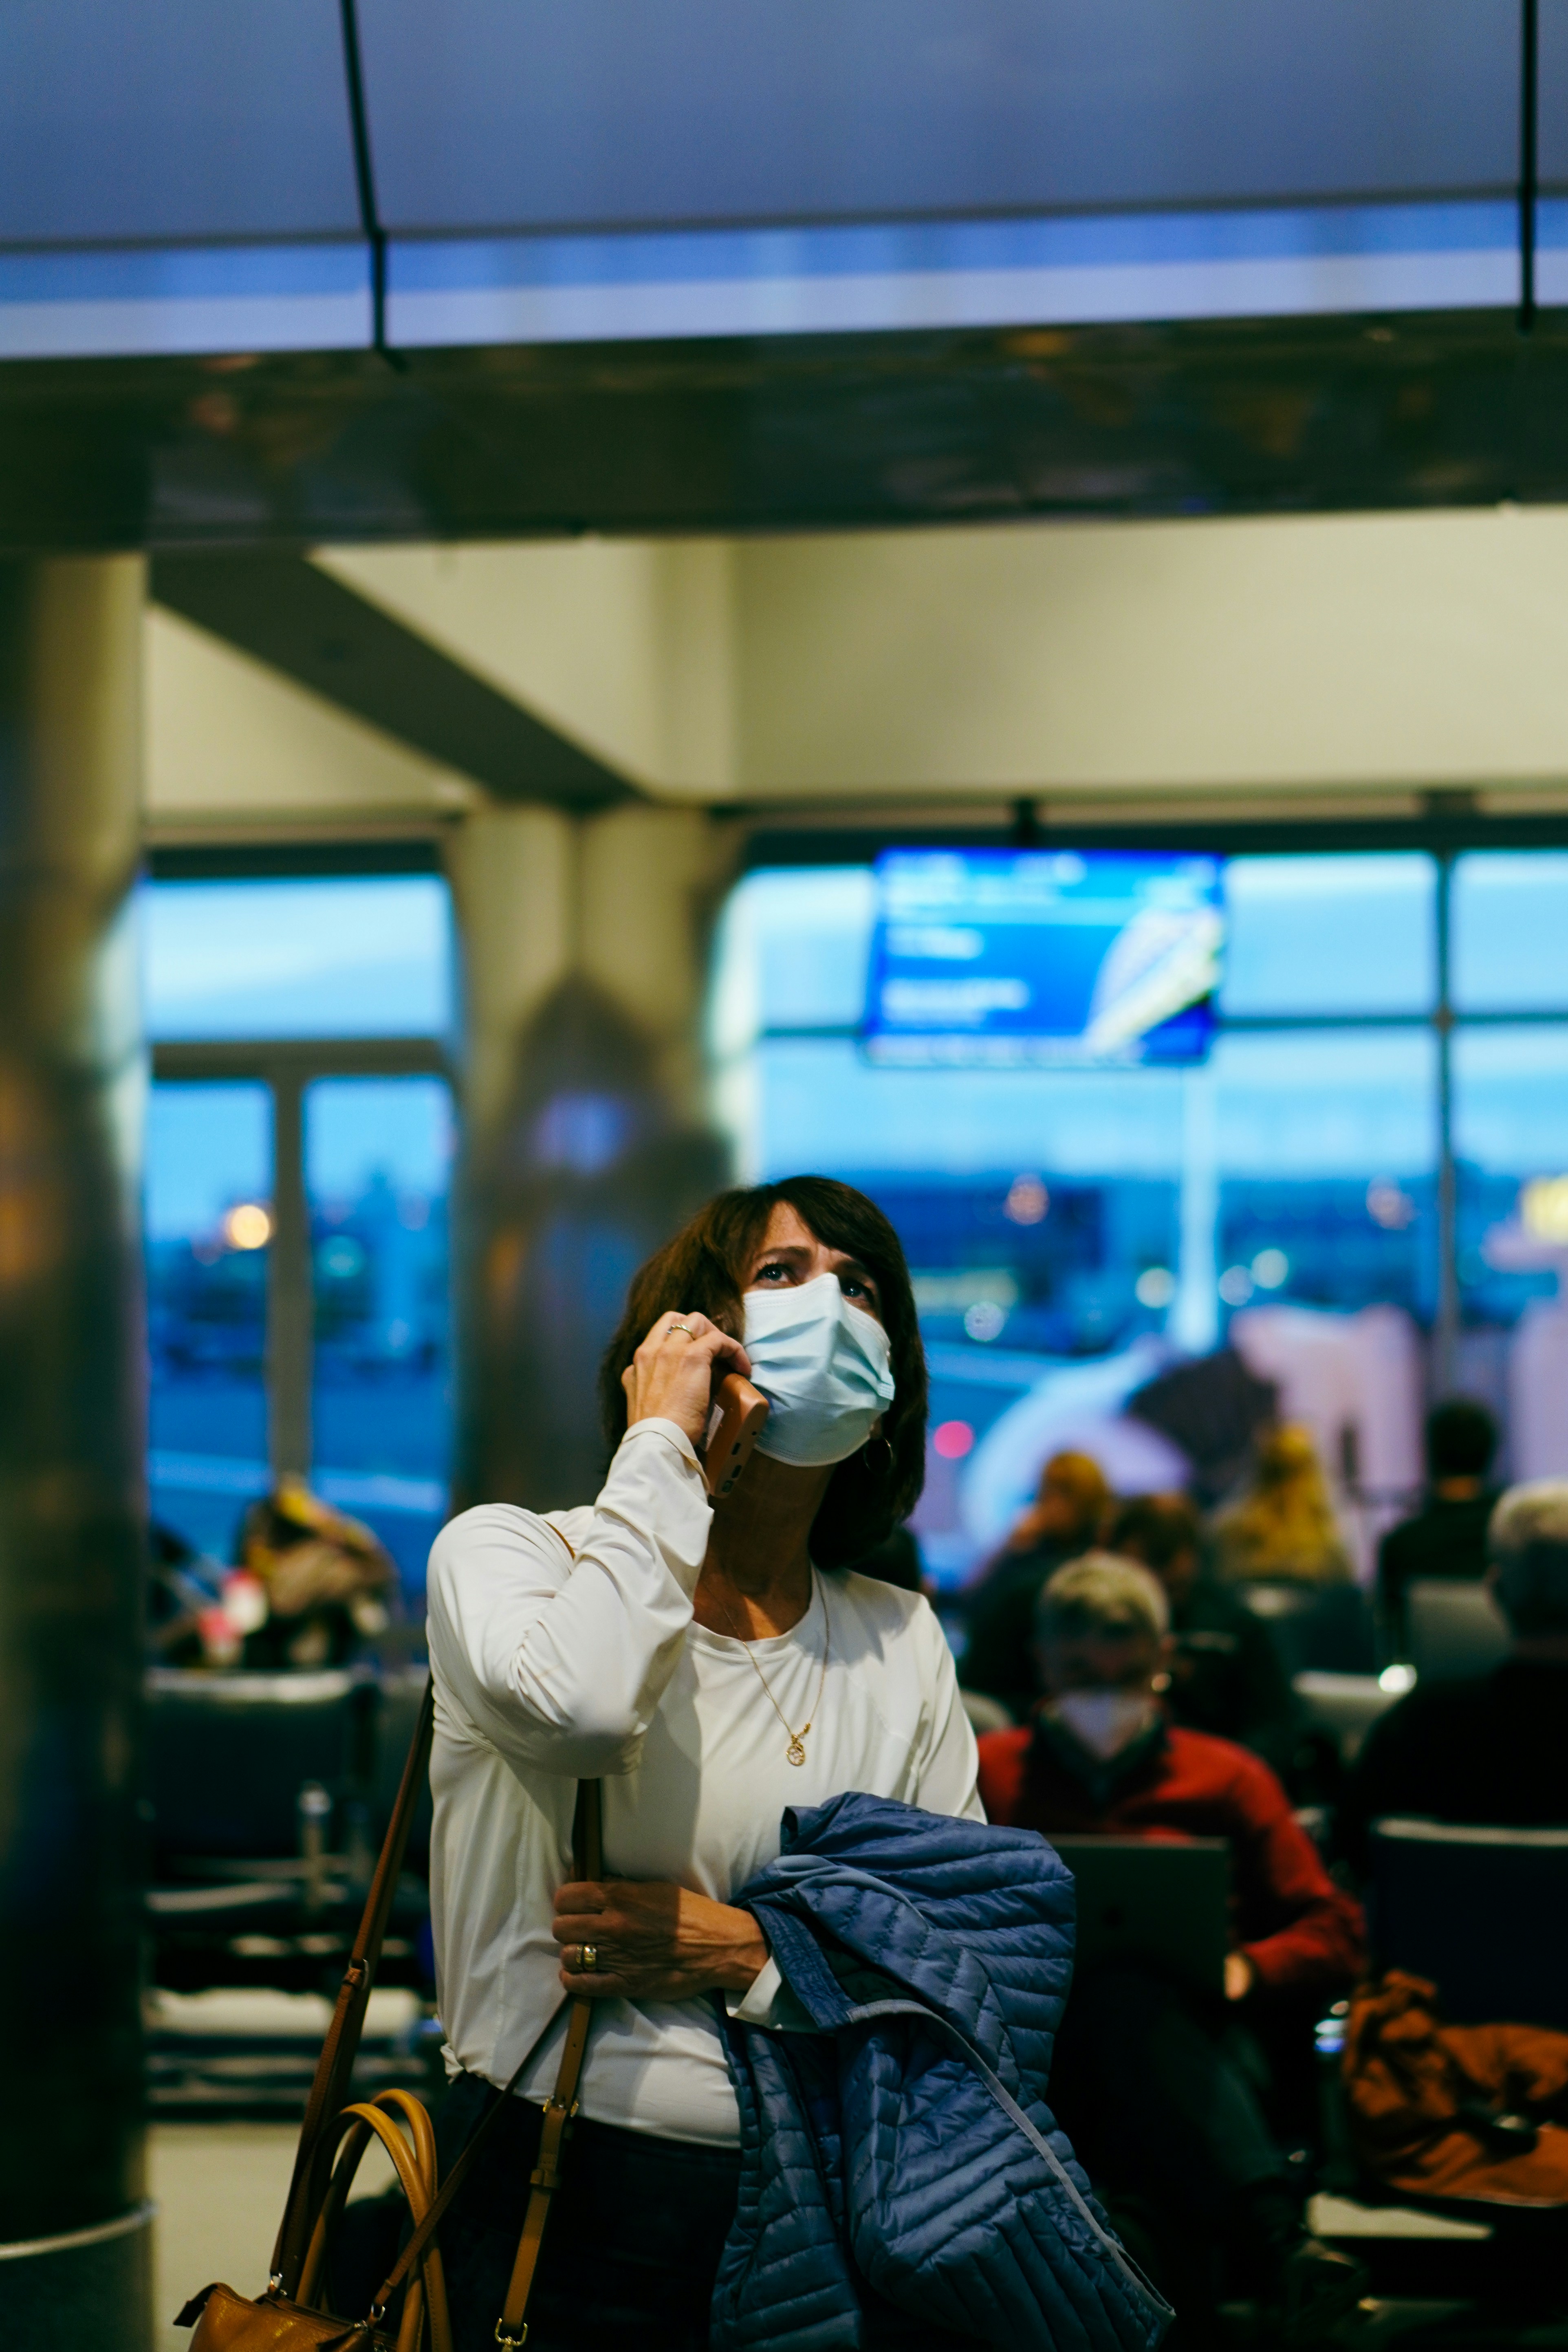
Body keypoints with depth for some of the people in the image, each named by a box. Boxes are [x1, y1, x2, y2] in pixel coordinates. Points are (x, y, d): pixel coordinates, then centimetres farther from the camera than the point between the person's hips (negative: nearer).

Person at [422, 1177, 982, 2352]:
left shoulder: (902, 1643, 7)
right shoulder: (507, 1552, -3)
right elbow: (579, 1707, -28)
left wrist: (745, 1953, -11)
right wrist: (662, 1446, -15)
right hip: (567, 2205, -3)